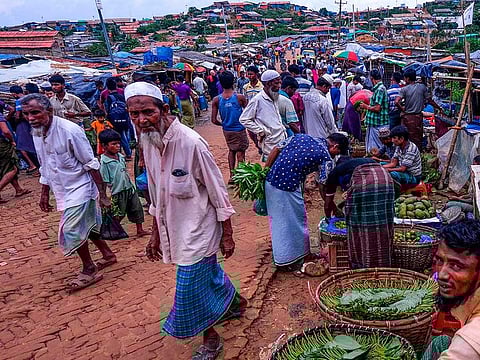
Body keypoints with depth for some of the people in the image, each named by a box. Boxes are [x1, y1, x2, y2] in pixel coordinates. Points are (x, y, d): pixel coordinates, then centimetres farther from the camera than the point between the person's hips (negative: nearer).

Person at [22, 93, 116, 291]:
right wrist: (44, 193, 16)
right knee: (85, 226, 18)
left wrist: (102, 194, -18)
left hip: (80, 187, -8)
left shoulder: (69, 130, -22)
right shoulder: (36, 132, 1)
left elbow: (91, 164, -18)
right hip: (63, 189, 8)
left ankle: (89, 270, 11)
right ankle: (107, 255, 37)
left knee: (71, 230, -8)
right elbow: (45, 167, 13)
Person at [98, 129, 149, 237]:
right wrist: (108, 196, -15)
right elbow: (105, 182, -15)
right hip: (117, 192, -7)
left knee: (137, 208, 13)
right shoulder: (104, 162, -16)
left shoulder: (120, 156, 6)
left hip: (129, 188, 8)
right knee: (118, 214, 5)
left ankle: (140, 230, 26)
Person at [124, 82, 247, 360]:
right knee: (209, 274, 24)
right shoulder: (147, 141, -1)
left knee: (190, 292, 1)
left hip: (197, 230, -7)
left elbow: (218, 191, -16)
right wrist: (156, 233, 15)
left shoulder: (190, 142, -24)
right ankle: (236, 303, 52)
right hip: (174, 229, 7)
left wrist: (227, 235, -11)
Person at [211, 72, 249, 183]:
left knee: (231, 150, 21)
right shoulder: (240, 97, -16)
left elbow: (214, 120, -7)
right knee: (240, 152, 9)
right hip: (239, 129, -4)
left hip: (227, 130, 4)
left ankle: (232, 176, 20)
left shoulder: (216, 100, -9)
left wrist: (223, 124, 11)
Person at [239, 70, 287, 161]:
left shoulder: (275, 98, 13)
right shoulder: (257, 100, -12)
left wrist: (282, 128, 14)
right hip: (270, 144, -8)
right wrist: (260, 131, -12)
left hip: (282, 140, 8)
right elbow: (243, 120, -11)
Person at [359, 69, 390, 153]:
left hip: (377, 125, -10)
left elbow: (377, 108, -22)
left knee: (375, 149, -3)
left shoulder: (379, 89, -17)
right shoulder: (381, 88, 14)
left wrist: (366, 107, -9)